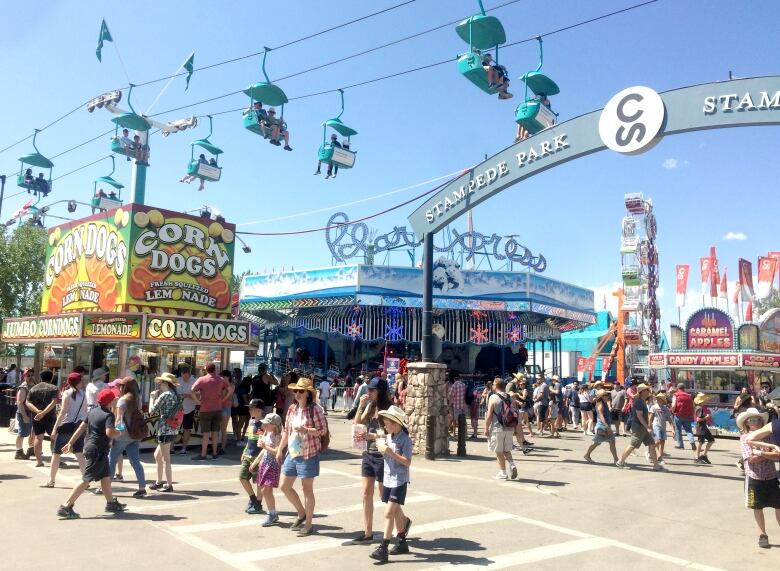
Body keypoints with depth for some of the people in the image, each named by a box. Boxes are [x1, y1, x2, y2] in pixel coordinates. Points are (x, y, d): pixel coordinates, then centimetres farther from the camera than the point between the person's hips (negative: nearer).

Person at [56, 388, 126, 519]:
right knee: (86, 479, -6)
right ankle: (66, 507, -7)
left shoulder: (92, 412, 10)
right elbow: (109, 432, -28)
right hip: (98, 450, -9)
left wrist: (70, 443, 18)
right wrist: (119, 433, -8)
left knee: (105, 476, 19)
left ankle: (111, 503, 30)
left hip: (89, 447, 9)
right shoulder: (109, 415, -15)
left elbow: (81, 428, 13)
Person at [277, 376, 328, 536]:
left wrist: (305, 430, -27)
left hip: (308, 454, -7)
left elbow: (323, 430, -14)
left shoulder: (315, 409, -12)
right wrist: (279, 450, 14)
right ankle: (301, 513, 32)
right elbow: (286, 431, 15)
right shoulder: (292, 409, 8)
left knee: (307, 489, 3)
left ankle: (308, 525, 17)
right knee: (284, 486, 11)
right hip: (292, 453, 7)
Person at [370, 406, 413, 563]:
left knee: (389, 512, -11)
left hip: (399, 481, -7)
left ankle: (383, 548, -7)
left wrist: (390, 452, -24)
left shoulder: (405, 439, -15)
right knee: (396, 512, 17)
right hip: (388, 479, 7)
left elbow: (407, 462, -19)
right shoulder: (388, 437, 5)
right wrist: (381, 446, -4)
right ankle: (402, 543, 32)